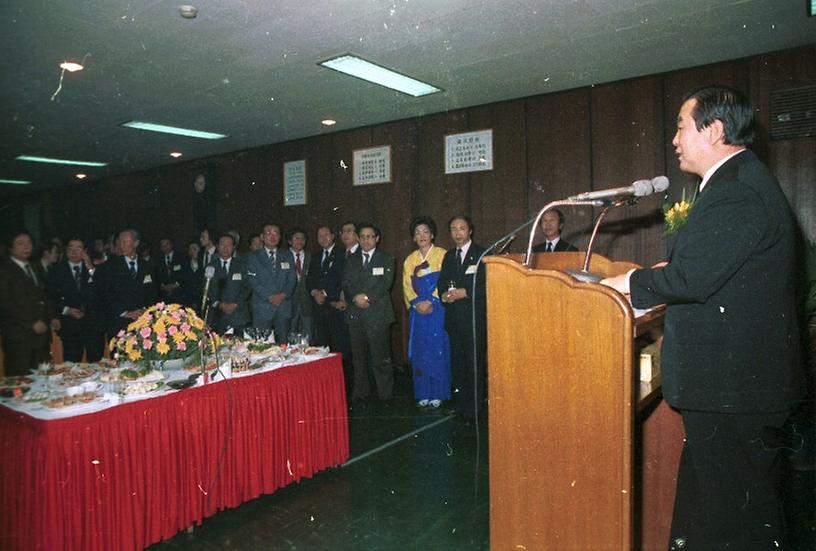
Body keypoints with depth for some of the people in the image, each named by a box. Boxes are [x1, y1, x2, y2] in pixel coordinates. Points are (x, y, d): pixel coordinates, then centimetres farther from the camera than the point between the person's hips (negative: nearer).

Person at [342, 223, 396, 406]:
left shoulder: (386, 259, 6)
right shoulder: (351, 260, 17)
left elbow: (385, 283, -6)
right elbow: (346, 284, 7)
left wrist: (367, 297, -16)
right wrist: (356, 298, -11)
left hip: (378, 314, -4)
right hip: (355, 314, 4)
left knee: (381, 357, -3)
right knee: (358, 356, 9)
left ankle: (386, 394, 6)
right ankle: (360, 392, 20)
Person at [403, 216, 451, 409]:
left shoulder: (442, 255, -1)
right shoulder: (410, 259, 13)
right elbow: (406, 285, 8)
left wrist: (430, 302, -15)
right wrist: (417, 303, -9)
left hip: (437, 310, -4)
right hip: (417, 311, 4)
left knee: (437, 351, 0)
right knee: (420, 352, 6)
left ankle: (438, 394, 9)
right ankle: (423, 394, 14)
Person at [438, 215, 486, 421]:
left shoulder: (481, 254, -4)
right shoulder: (448, 256, 16)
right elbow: (442, 282, 19)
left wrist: (465, 292, -16)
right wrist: (444, 295, -2)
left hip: (474, 318, -6)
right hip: (453, 317, 6)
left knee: (475, 362, -3)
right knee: (457, 362, 11)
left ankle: (473, 408, 6)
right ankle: (460, 403, 21)